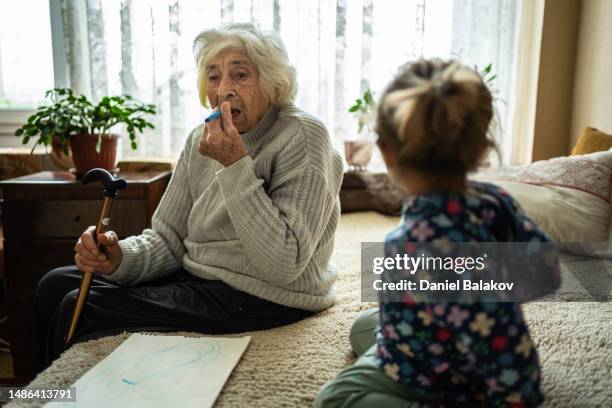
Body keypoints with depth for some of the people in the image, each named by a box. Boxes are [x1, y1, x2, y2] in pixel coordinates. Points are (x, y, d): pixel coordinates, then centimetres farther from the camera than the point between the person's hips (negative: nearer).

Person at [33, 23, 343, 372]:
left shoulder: (303, 137, -15)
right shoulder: (203, 140, 6)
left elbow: (284, 265, -23)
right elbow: (168, 239, 6)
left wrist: (236, 165, -26)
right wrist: (120, 258, -16)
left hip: (262, 300, -7)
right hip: (197, 278, 7)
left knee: (79, 311, -11)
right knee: (56, 285, 5)